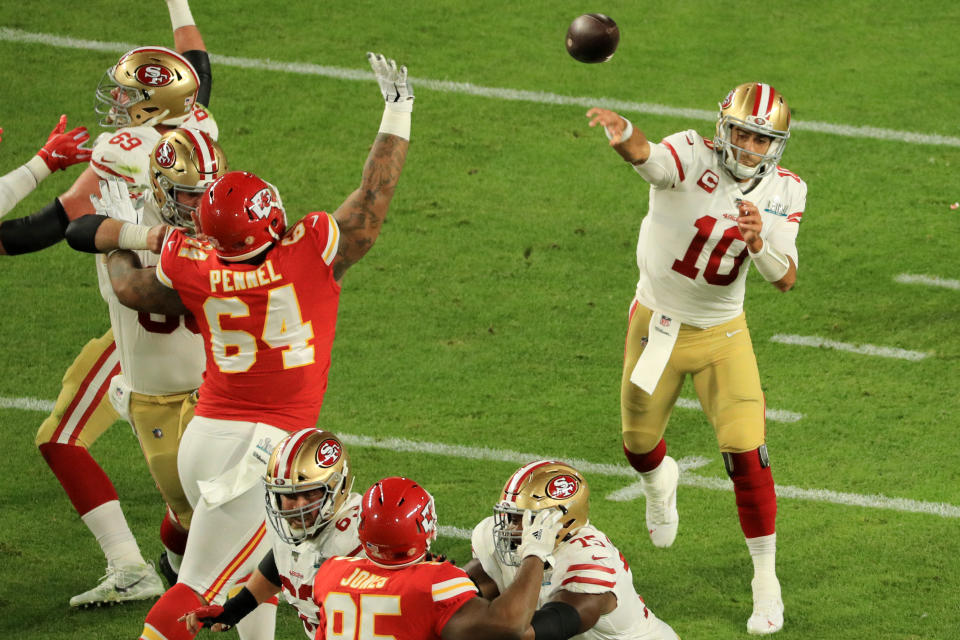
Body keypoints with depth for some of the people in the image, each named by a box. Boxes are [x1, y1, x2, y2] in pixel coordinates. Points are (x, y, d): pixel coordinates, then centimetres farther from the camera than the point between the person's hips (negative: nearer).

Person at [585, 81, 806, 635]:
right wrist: (623, 134, -70)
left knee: (747, 453, -11)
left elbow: (785, 278, -14)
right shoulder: (692, 157, -22)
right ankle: (661, 482, 57)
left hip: (721, 335, 1)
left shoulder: (784, 192, -9)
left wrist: (759, 241, -35)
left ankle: (766, 579, 5)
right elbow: (647, 156, -46)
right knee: (639, 443, 17)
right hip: (657, 323, -1)